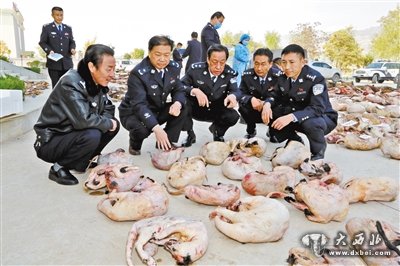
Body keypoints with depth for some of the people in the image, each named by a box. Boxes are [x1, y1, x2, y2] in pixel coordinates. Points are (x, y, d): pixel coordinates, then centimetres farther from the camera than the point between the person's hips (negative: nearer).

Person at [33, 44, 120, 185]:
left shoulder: (97, 83, -2)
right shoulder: (70, 83, -26)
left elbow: (108, 108, 9)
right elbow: (83, 120, -35)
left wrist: (108, 122, -13)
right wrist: (107, 124, -18)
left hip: (74, 134, 8)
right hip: (50, 141, -8)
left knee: (114, 124, -3)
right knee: (92, 136, -33)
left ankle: (82, 161, 8)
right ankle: (58, 168, -7)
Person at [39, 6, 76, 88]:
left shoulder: (68, 28, 13)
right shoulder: (46, 27, 3)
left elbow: (72, 42, 16)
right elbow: (42, 42, 2)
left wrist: (72, 48, -6)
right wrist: (49, 51, -16)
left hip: (67, 62, 3)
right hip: (54, 62, -3)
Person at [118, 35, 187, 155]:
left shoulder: (174, 67, -7)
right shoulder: (138, 73, -27)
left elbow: (179, 90, 0)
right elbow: (139, 105, -34)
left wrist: (178, 103, -28)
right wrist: (157, 128, -49)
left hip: (157, 110, 6)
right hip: (133, 113, -5)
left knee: (183, 109, -16)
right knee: (142, 129, -36)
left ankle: (167, 143, 0)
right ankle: (134, 144, 2)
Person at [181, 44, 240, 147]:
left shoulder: (230, 73, -12)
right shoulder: (196, 69, -16)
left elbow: (236, 91, -15)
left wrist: (233, 96, -41)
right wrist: (194, 91, -38)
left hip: (217, 111, 2)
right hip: (196, 108, -1)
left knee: (233, 116, -26)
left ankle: (216, 130, 14)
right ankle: (190, 134, -2)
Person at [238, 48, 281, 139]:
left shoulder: (278, 75, -18)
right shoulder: (247, 75, -11)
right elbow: (241, 94, -10)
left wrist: (266, 103, -40)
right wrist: (251, 99, -34)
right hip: (253, 109, 1)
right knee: (242, 105, -28)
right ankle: (251, 130, 1)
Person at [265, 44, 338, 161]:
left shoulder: (315, 78, -26)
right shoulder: (283, 78, -7)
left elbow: (318, 109, -35)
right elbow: (276, 98, 0)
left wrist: (292, 116, -49)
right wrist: (267, 105, -26)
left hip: (322, 117, -5)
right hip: (294, 118, 6)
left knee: (310, 122, -39)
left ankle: (318, 152, -8)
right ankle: (296, 142, 14)